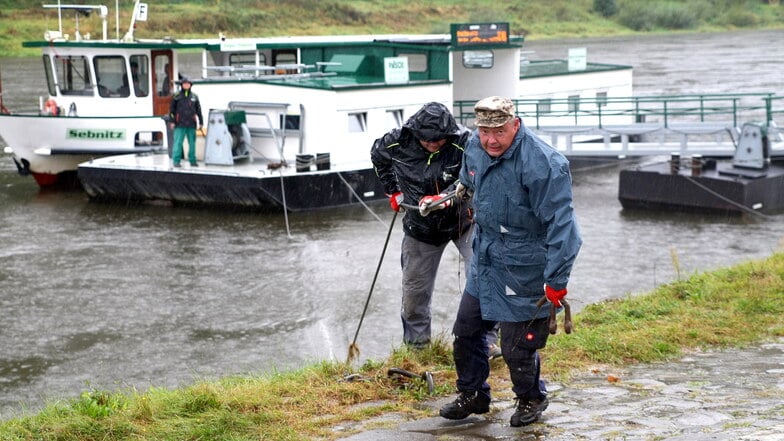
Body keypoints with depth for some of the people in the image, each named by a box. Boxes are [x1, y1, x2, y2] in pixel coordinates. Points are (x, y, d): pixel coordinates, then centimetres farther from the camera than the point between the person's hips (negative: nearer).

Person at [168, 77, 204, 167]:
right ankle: (176, 161, -1)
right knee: (178, 142, -5)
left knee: (192, 143, 6)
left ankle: (192, 160, 14)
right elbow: (172, 109, 3)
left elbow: (198, 110, 13)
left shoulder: (194, 96, 10)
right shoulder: (177, 96, 3)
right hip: (180, 124, -3)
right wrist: (171, 121, -3)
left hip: (191, 124, 3)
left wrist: (201, 122, 11)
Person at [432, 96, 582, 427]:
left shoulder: (541, 164, -27)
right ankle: (472, 395, 37)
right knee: (465, 330, 16)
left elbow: (560, 224, -28)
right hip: (485, 261, 8)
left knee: (517, 346, 2)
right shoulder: (475, 146, -2)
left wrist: (556, 281, -29)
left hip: (523, 270, -7)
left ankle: (531, 400, 30)